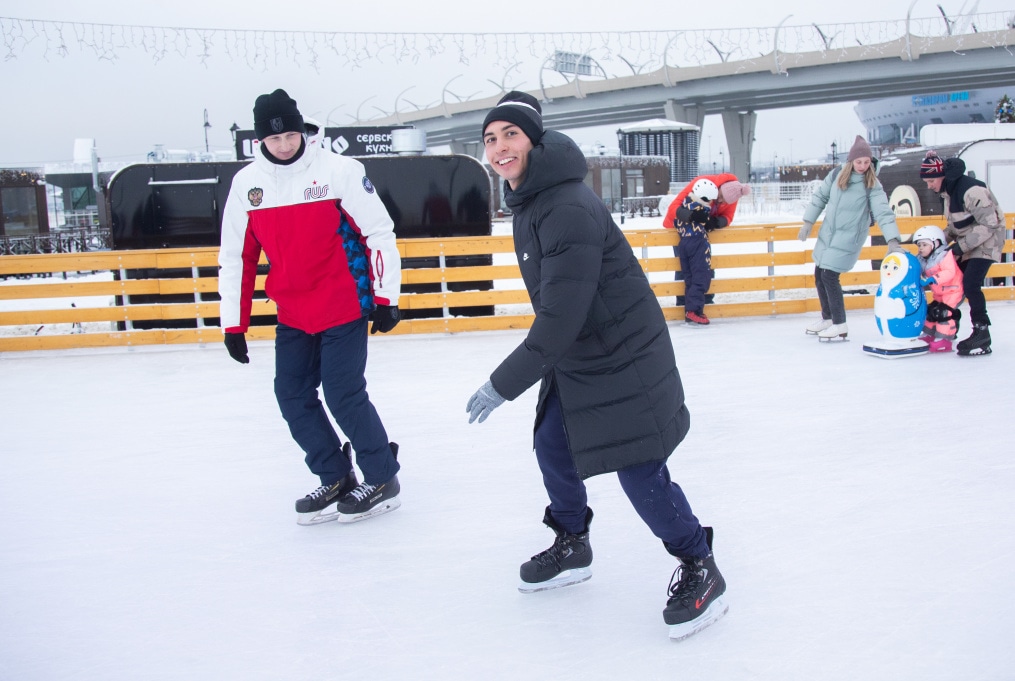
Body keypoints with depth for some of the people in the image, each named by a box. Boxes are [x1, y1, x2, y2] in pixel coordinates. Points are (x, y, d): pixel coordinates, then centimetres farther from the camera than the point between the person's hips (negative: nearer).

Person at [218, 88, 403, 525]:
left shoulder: (339, 170, -13)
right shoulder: (247, 183, 1)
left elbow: (379, 233, -8)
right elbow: (236, 257, 7)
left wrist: (386, 299, -8)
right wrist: (234, 323, 6)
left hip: (344, 306, -5)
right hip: (293, 315, 6)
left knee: (343, 395, -5)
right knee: (292, 396, 6)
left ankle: (382, 479, 14)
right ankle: (336, 479, 22)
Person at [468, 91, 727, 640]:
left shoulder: (569, 208, -26)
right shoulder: (526, 201, 6)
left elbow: (560, 317, -28)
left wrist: (502, 385, -22)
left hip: (624, 356, -10)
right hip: (574, 357, 10)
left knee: (639, 470, -8)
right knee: (552, 444, 16)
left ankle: (700, 569, 13)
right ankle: (571, 548, 38)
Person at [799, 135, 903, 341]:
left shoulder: (872, 185, -13)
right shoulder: (836, 175, -2)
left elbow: (883, 212, -21)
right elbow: (820, 196, 10)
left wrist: (892, 240, -31)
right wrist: (808, 222, 9)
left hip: (848, 239, -5)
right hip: (827, 234, 5)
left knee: (829, 276, -14)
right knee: (819, 275, 11)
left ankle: (840, 325, -4)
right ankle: (827, 318, 30)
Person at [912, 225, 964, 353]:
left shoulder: (944, 255, -21)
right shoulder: (921, 260, 3)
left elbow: (949, 272, -31)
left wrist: (931, 279, -37)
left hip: (954, 289, -9)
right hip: (939, 293, 9)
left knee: (945, 312, -18)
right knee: (931, 311, 14)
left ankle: (944, 340, -14)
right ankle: (929, 335, 31)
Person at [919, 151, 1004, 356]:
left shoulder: (970, 190, -26)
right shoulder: (948, 191, 3)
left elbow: (989, 224, -26)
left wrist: (962, 246, -25)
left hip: (987, 239, -9)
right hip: (968, 241, 9)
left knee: (970, 283, -20)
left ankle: (982, 335, -14)